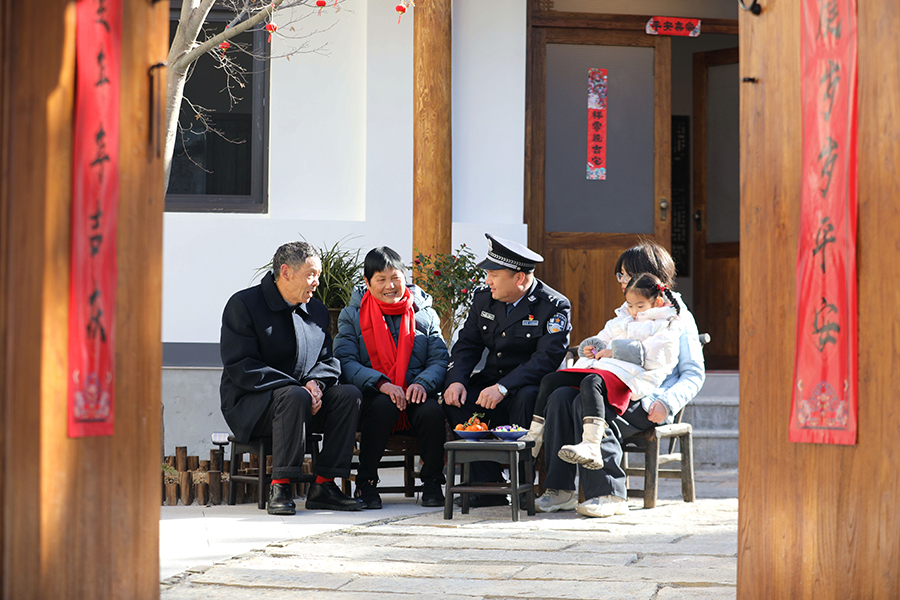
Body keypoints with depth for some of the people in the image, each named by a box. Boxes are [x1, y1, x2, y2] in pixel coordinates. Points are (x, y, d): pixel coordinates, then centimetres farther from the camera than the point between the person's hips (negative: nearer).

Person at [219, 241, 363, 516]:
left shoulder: (317, 310, 14)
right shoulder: (244, 305, -7)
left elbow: (327, 360, 14)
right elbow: (239, 366, -16)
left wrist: (315, 383, -13)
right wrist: (297, 388, -24)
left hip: (303, 394, 7)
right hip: (249, 405, -6)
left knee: (349, 394, -19)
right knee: (295, 397, -37)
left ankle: (323, 486, -19)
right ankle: (280, 488, -30)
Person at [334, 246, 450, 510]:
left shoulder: (424, 314, 15)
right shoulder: (352, 315, 9)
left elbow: (440, 358, 5)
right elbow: (345, 361, -5)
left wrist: (423, 383, -17)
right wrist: (381, 383, -21)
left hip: (415, 394, 1)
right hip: (372, 396, -1)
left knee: (432, 411, -32)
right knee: (384, 406, -36)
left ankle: (432, 483, -11)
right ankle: (366, 483, -20)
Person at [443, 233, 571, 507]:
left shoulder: (554, 306, -11)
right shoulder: (484, 298, 8)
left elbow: (546, 359, -21)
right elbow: (467, 344, 9)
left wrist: (503, 387, -32)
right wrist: (456, 380, -13)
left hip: (530, 387, -5)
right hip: (490, 382, 5)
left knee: (528, 397, -38)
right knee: (455, 399, -23)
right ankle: (488, 484, -22)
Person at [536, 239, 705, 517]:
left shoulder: (677, 317, 7)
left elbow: (694, 374, 2)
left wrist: (667, 403, -16)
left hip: (647, 402, -7)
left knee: (586, 403, -33)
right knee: (560, 397, -22)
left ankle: (609, 494, -35)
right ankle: (560, 489, -27)